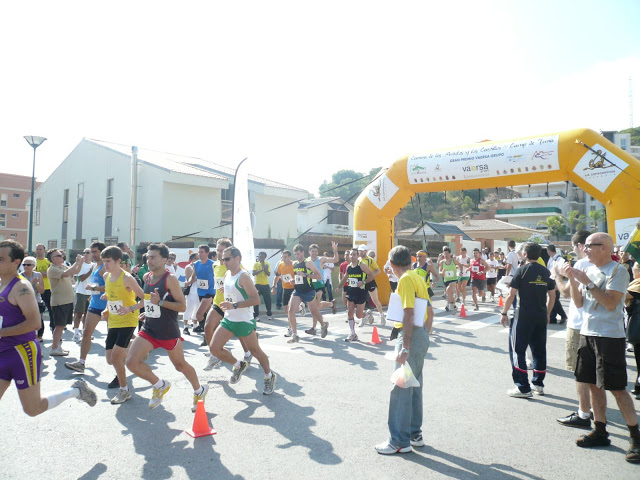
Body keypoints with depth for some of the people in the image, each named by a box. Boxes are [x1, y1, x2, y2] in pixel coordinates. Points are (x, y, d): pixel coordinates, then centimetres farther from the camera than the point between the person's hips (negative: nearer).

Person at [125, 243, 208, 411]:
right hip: (149, 329, 6)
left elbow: (182, 306, -18)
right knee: (131, 362, -9)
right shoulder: (147, 277, 5)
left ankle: (199, 391, 37)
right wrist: (148, 312, 8)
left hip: (168, 332, -6)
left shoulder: (170, 279, -17)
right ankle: (160, 385, 15)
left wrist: (161, 302, -28)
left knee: (180, 365, 10)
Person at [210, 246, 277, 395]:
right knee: (214, 348, -1)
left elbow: (256, 299, -27)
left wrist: (234, 305, -32)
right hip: (228, 319, 8)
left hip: (244, 321, -8)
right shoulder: (227, 274, 7)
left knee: (255, 350, 7)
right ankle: (238, 366, 24)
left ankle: (269, 377, 29)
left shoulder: (243, 277, -19)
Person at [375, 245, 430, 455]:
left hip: (411, 335, -10)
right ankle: (415, 433, 30)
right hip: (422, 335, 10)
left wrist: (405, 348, -21)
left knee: (401, 388, -1)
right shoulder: (418, 278, 12)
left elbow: (408, 314, -21)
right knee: (415, 386, 18)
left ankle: (400, 441, 8)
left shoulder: (405, 279, -15)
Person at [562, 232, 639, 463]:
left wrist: (587, 281, -20)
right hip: (587, 333, 7)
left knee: (616, 388, -3)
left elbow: (611, 303, -21)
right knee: (593, 384, 12)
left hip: (610, 336, -7)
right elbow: (579, 302, 7)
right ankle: (600, 431, 23)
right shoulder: (589, 271, 11)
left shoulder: (618, 271, -10)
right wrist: (572, 279, -4)